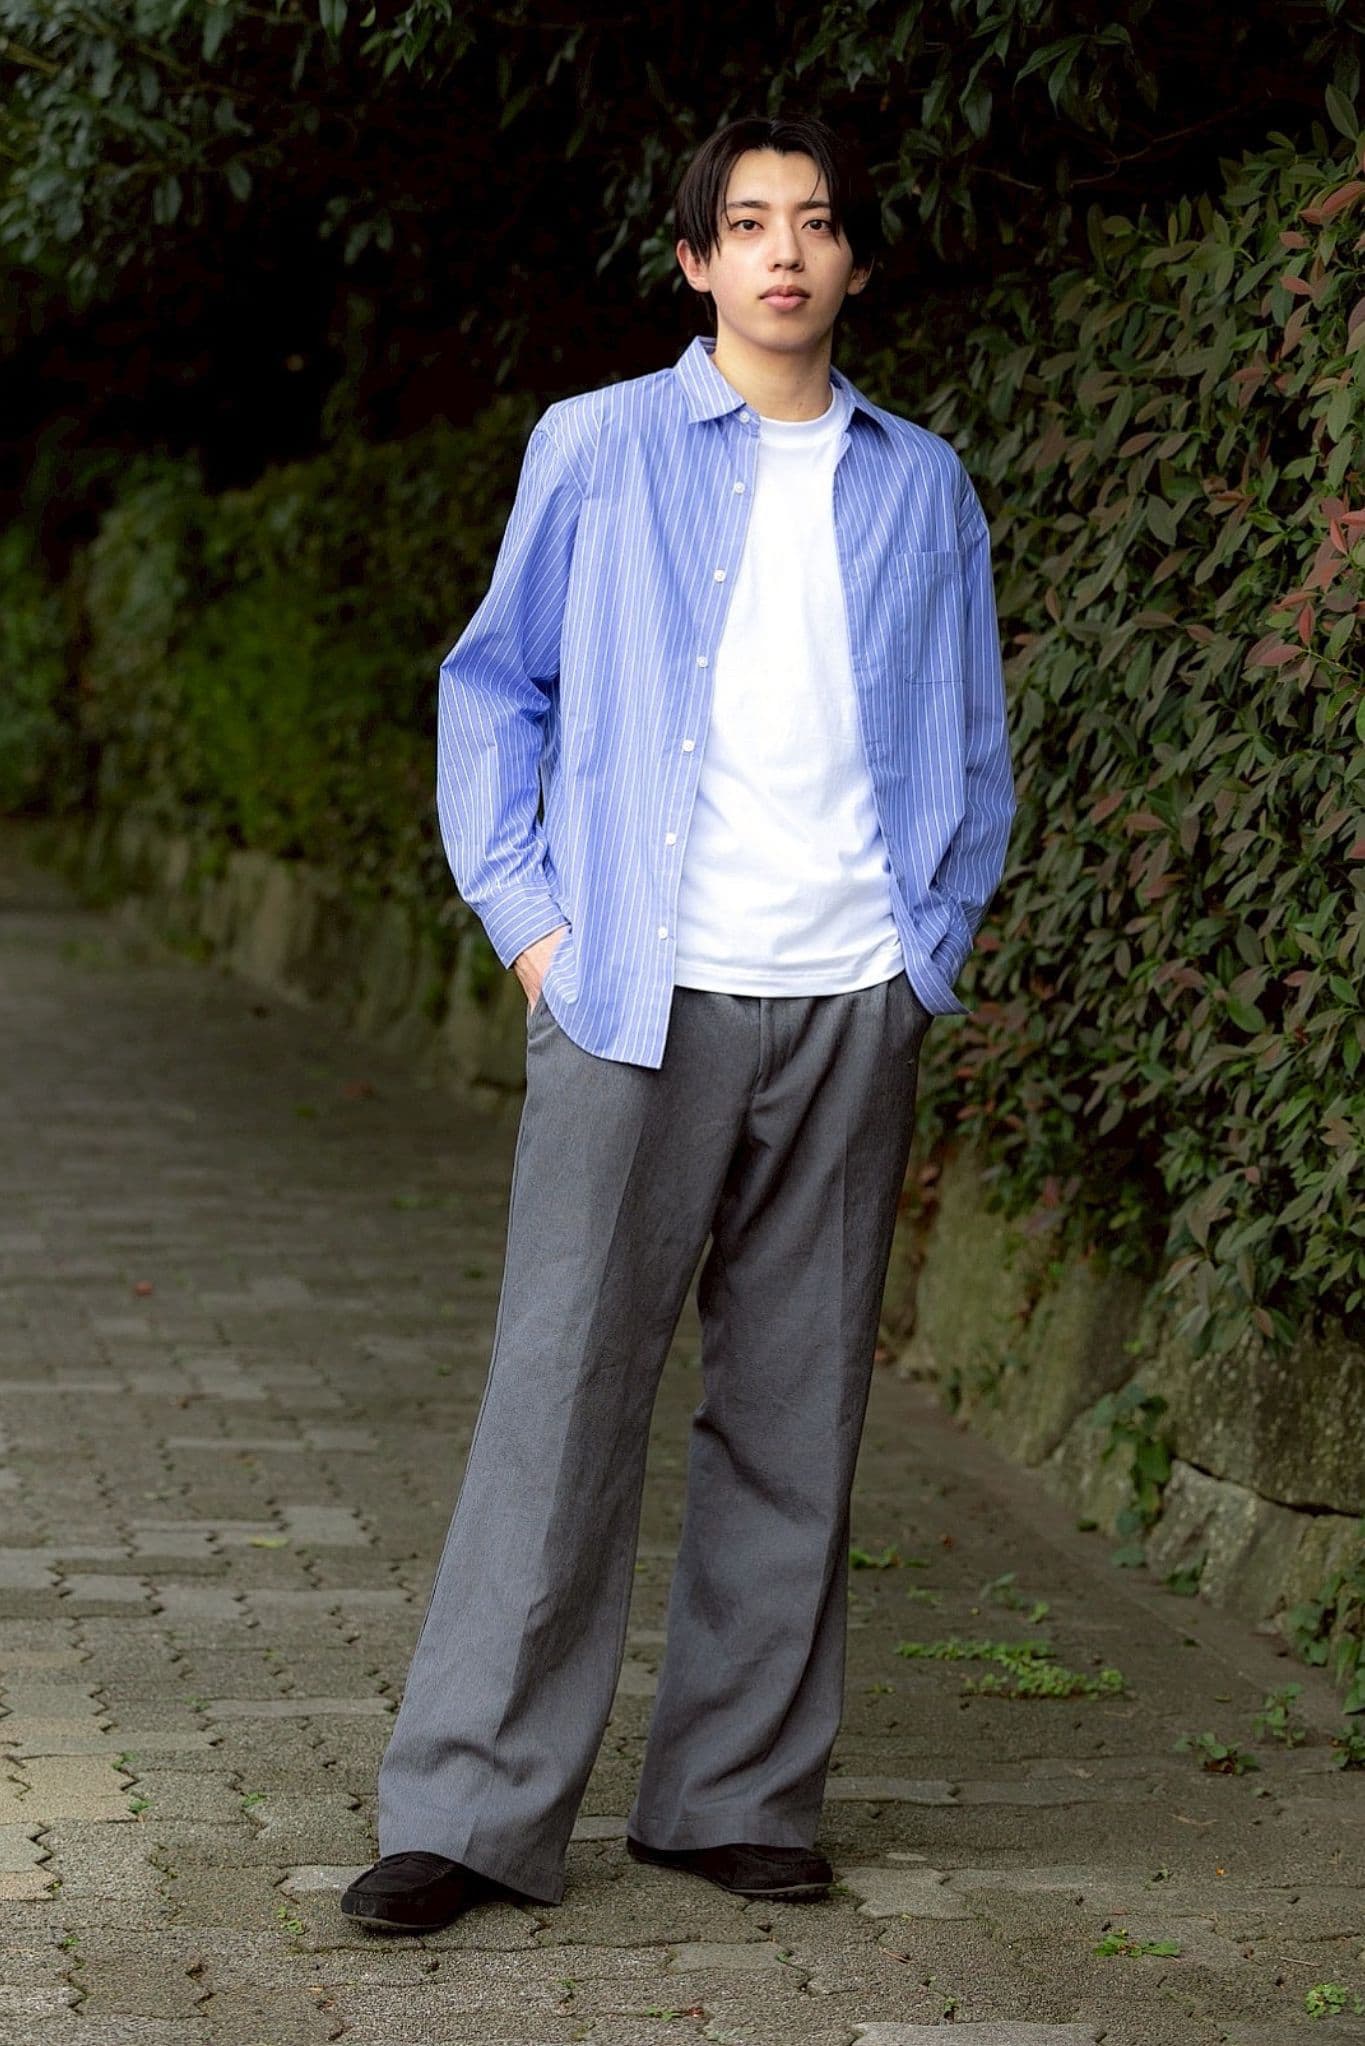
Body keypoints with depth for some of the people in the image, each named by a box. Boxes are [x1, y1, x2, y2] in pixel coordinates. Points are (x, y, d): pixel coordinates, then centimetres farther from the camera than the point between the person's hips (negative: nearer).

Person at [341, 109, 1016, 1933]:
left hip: (851, 1003, 3)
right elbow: (495, 687, 10)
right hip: (641, 996, -2)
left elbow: (974, 747, 19)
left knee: (795, 1410, 5)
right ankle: (473, 1808, 0)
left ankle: (740, 1794, 15)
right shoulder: (600, 451, 5)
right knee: (566, 1393, -5)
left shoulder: (922, 487, 12)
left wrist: (937, 941, 7)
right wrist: (528, 913, 0)